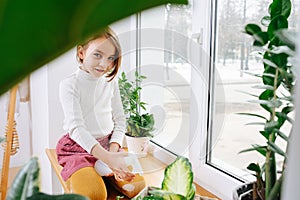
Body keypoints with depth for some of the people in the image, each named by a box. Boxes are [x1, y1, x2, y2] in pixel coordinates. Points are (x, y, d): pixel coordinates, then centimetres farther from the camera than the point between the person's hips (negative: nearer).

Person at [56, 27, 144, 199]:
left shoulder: (111, 82, 5)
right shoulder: (70, 85, -11)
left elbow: (120, 120, 7)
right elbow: (76, 127, -21)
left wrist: (113, 149, -12)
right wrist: (106, 157, -33)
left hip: (108, 145, 5)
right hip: (78, 147, -4)